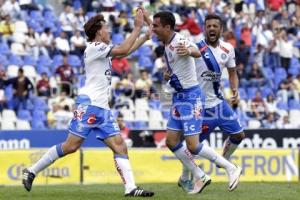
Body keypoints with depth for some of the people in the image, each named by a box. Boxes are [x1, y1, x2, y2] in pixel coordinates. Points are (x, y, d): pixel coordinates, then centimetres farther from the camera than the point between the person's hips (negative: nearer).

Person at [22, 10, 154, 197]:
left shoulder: (102, 49, 20)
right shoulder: (94, 47, -8)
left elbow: (126, 50, 34)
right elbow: (123, 50, -18)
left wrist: (145, 36, 27)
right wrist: (137, 28, -11)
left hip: (102, 108, 9)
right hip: (89, 104, -9)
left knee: (120, 146, -3)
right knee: (71, 146, -11)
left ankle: (131, 188, -11)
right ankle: (32, 171, 0)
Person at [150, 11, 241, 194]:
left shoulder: (179, 42, -21)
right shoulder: (167, 43, 7)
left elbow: (197, 53, -44)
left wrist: (189, 51, -66)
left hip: (190, 96, -9)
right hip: (178, 97, 9)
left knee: (192, 146, -12)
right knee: (171, 142, 6)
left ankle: (231, 169, 2)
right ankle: (200, 177, 15)